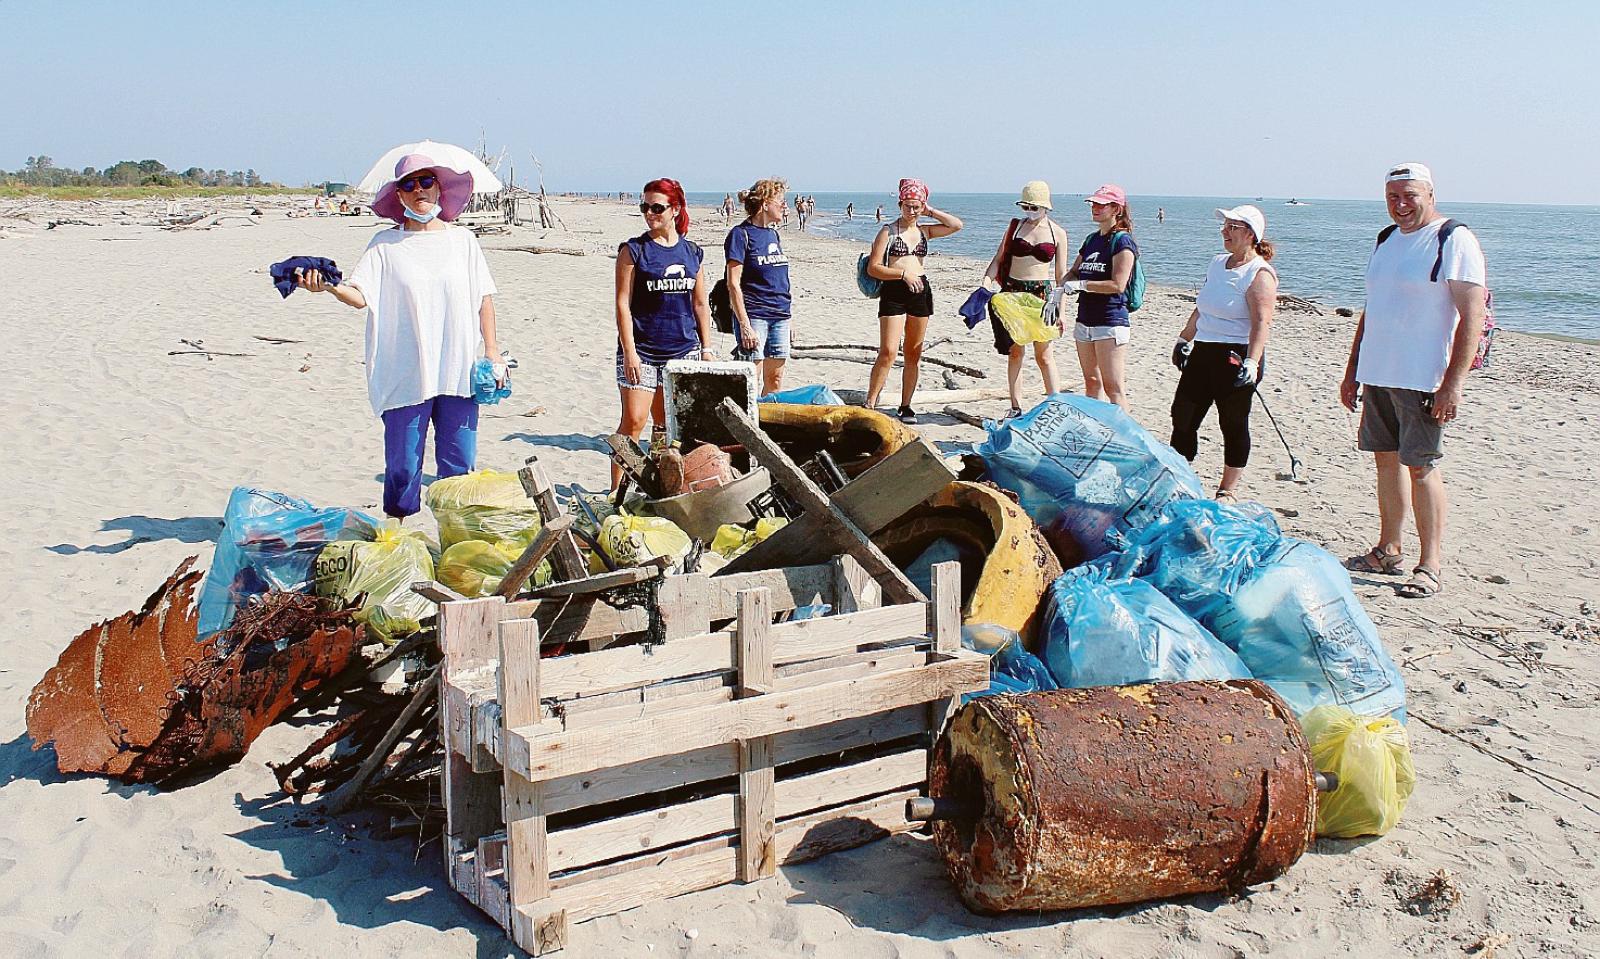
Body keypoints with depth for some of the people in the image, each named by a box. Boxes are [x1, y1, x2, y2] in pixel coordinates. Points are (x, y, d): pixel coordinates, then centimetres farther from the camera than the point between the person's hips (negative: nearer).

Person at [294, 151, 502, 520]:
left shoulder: (462, 239, 10)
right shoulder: (385, 245, 4)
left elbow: (484, 298, 12)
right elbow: (360, 295, -6)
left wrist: (492, 350, 5)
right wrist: (328, 285, -27)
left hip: (459, 374, 2)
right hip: (405, 375, -1)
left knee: (459, 464, 6)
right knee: (403, 465, 2)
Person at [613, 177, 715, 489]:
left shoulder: (692, 252, 9)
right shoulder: (633, 250, -1)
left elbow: (701, 304, 14)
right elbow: (623, 303, -5)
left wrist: (706, 349, 11)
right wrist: (629, 352, -12)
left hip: (683, 350, 4)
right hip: (642, 351, -3)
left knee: (670, 426, 9)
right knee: (633, 422, -10)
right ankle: (615, 491, -5)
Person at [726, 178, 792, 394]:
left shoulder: (773, 234, 14)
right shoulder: (741, 234, -8)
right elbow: (733, 284, -12)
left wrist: (787, 319, 18)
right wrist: (745, 325, -18)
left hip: (780, 315, 7)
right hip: (754, 316, -7)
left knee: (775, 379, 9)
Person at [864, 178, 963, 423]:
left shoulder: (924, 232, 13)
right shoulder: (888, 232, 0)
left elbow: (957, 225, 9)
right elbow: (873, 268, -7)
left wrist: (930, 212, 7)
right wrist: (903, 274, -17)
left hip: (920, 291, 5)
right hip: (894, 292, -5)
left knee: (914, 354, 8)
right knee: (888, 352, -14)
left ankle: (906, 406, 16)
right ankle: (869, 404, -10)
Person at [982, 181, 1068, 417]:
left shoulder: (1056, 233, 1)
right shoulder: (1015, 226, 6)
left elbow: (1061, 274, 3)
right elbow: (998, 258, 6)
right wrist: (987, 278, -13)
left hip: (1042, 294, -2)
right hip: (1013, 292, 2)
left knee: (1044, 355, -2)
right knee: (1014, 351, 6)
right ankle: (1016, 407, 12)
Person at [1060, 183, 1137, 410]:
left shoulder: (1122, 241, -10)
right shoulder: (1091, 240, 15)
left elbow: (1117, 285, -18)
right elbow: (1073, 272, 22)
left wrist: (1081, 284, -15)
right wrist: (1061, 289, 1)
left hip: (1110, 322, -8)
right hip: (1085, 321, 8)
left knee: (1112, 387, -9)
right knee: (1091, 383, 14)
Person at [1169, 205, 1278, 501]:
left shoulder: (1259, 273, -12)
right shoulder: (1218, 262, 13)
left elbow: (1262, 323, -22)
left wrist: (1252, 362, -32)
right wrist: (1184, 340, 26)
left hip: (1236, 357, -8)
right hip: (1203, 352, 8)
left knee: (1234, 425, 3)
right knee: (1183, 417, 9)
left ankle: (1226, 492, 13)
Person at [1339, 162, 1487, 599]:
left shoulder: (1454, 240, -9)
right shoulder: (1386, 239, 15)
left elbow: (1472, 317, -14)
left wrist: (1453, 383, -20)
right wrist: (1352, 369, 19)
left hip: (1424, 379, -7)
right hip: (1377, 375, 7)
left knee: (1421, 466, -6)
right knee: (1386, 459, 12)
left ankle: (1431, 565, 1)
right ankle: (1388, 552, 23)